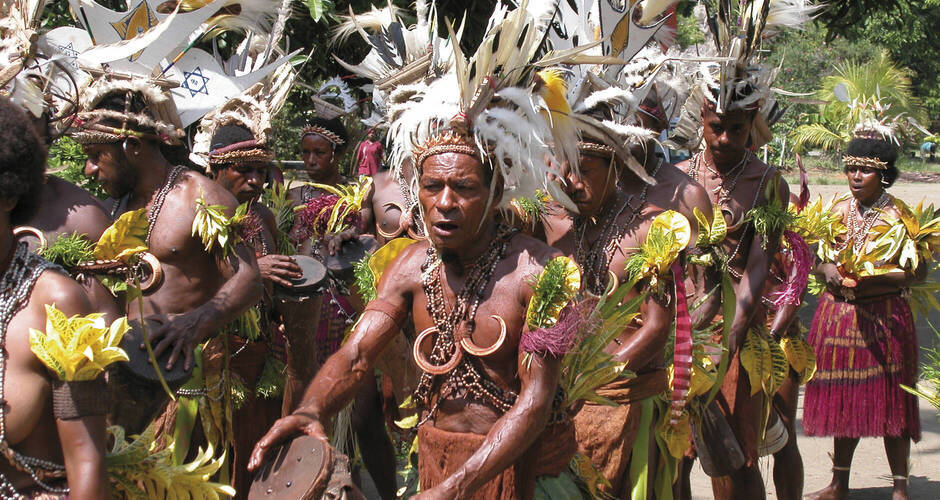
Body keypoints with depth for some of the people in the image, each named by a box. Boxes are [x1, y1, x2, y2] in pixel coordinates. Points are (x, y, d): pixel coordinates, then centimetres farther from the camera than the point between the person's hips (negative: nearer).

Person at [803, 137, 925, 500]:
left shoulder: (900, 215, -7)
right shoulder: (838, 211, 8)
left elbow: (919, 272, -9)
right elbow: (818, 262, 12)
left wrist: (874, 277, -20)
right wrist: (828, 271, -10)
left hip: (885, 319, -5)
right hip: (837, 316, 5)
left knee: (890, 402, -2)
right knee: (843, 401, 11)